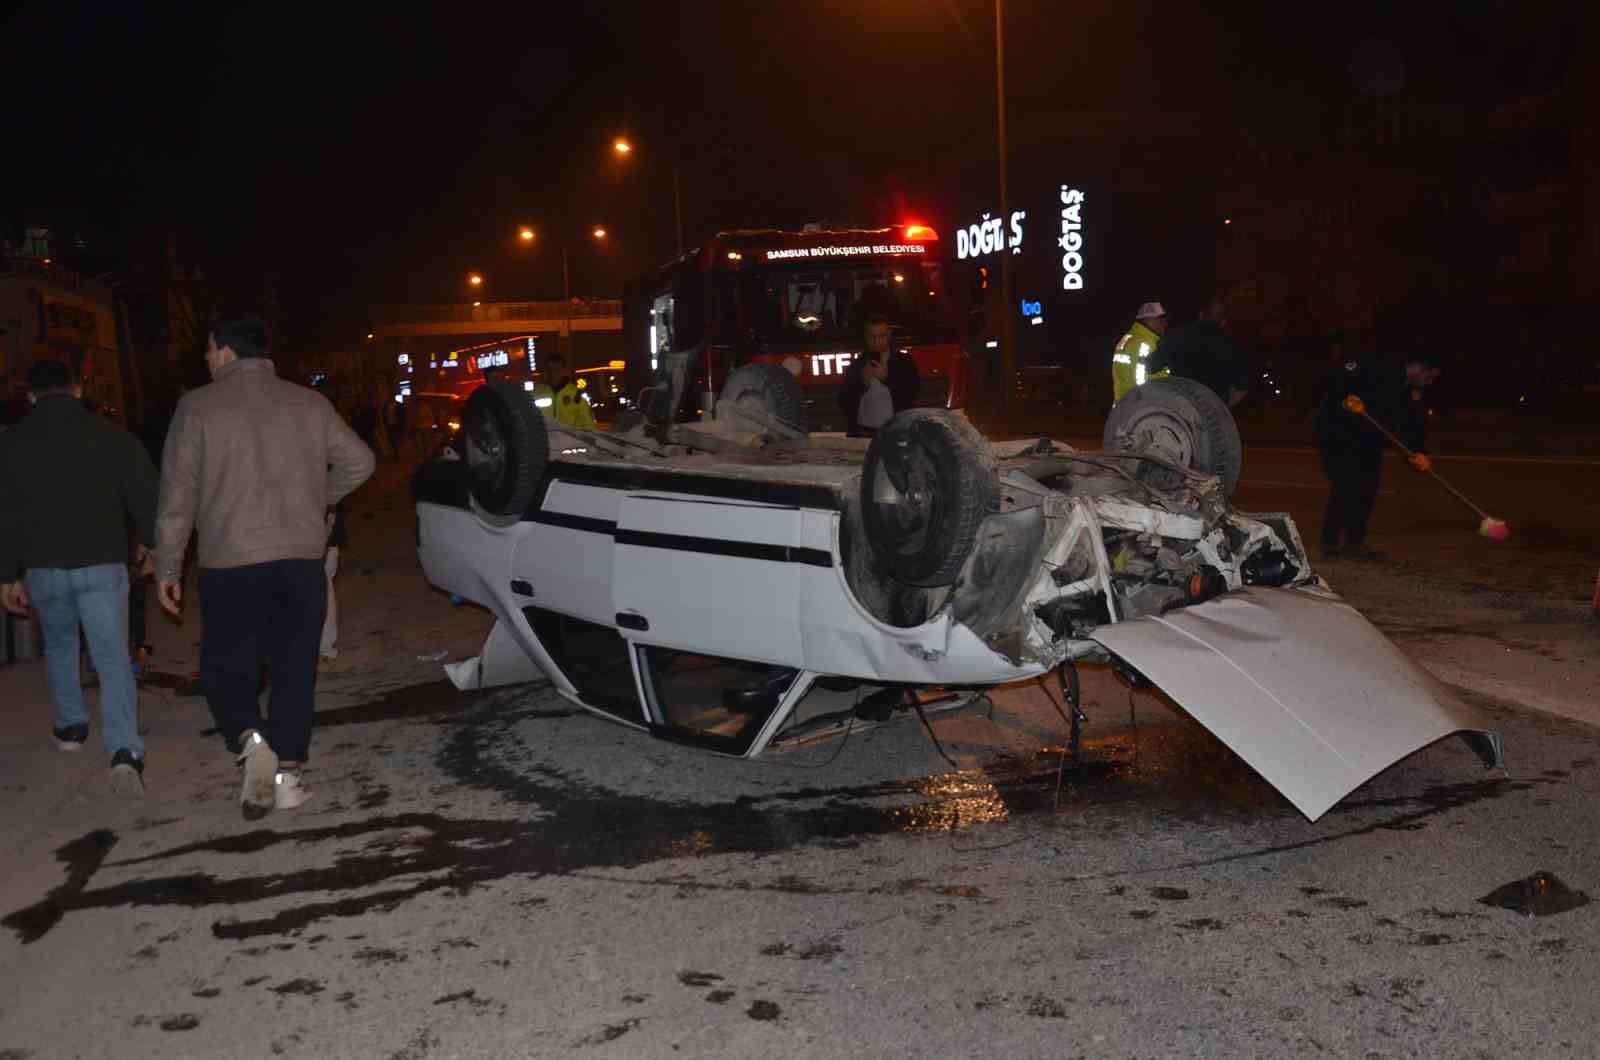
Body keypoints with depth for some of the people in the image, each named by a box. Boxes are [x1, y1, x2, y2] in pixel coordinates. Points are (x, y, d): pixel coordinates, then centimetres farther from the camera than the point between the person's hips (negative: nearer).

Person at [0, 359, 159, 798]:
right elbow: (145, 497, 2)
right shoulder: (114, 436, -1)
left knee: (59, 646, 27)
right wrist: (150, 544, 20)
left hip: (43, 568, 2)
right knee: (113, 660, -4)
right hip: (102, 565, -2)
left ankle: (70, 726, 38)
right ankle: (125, 751, -19)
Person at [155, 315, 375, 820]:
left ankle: (251, 740, -14)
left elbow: (177, 493, -4)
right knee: (294, 668, 11)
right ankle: (287, 772, 12)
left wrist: (167, 567, 3)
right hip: (302, 558, 3)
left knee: (226, 666, 11)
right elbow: (359, 461, 8)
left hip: (230, 564, -2)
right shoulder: (308, 402, 5)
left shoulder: (199, 406, -4)